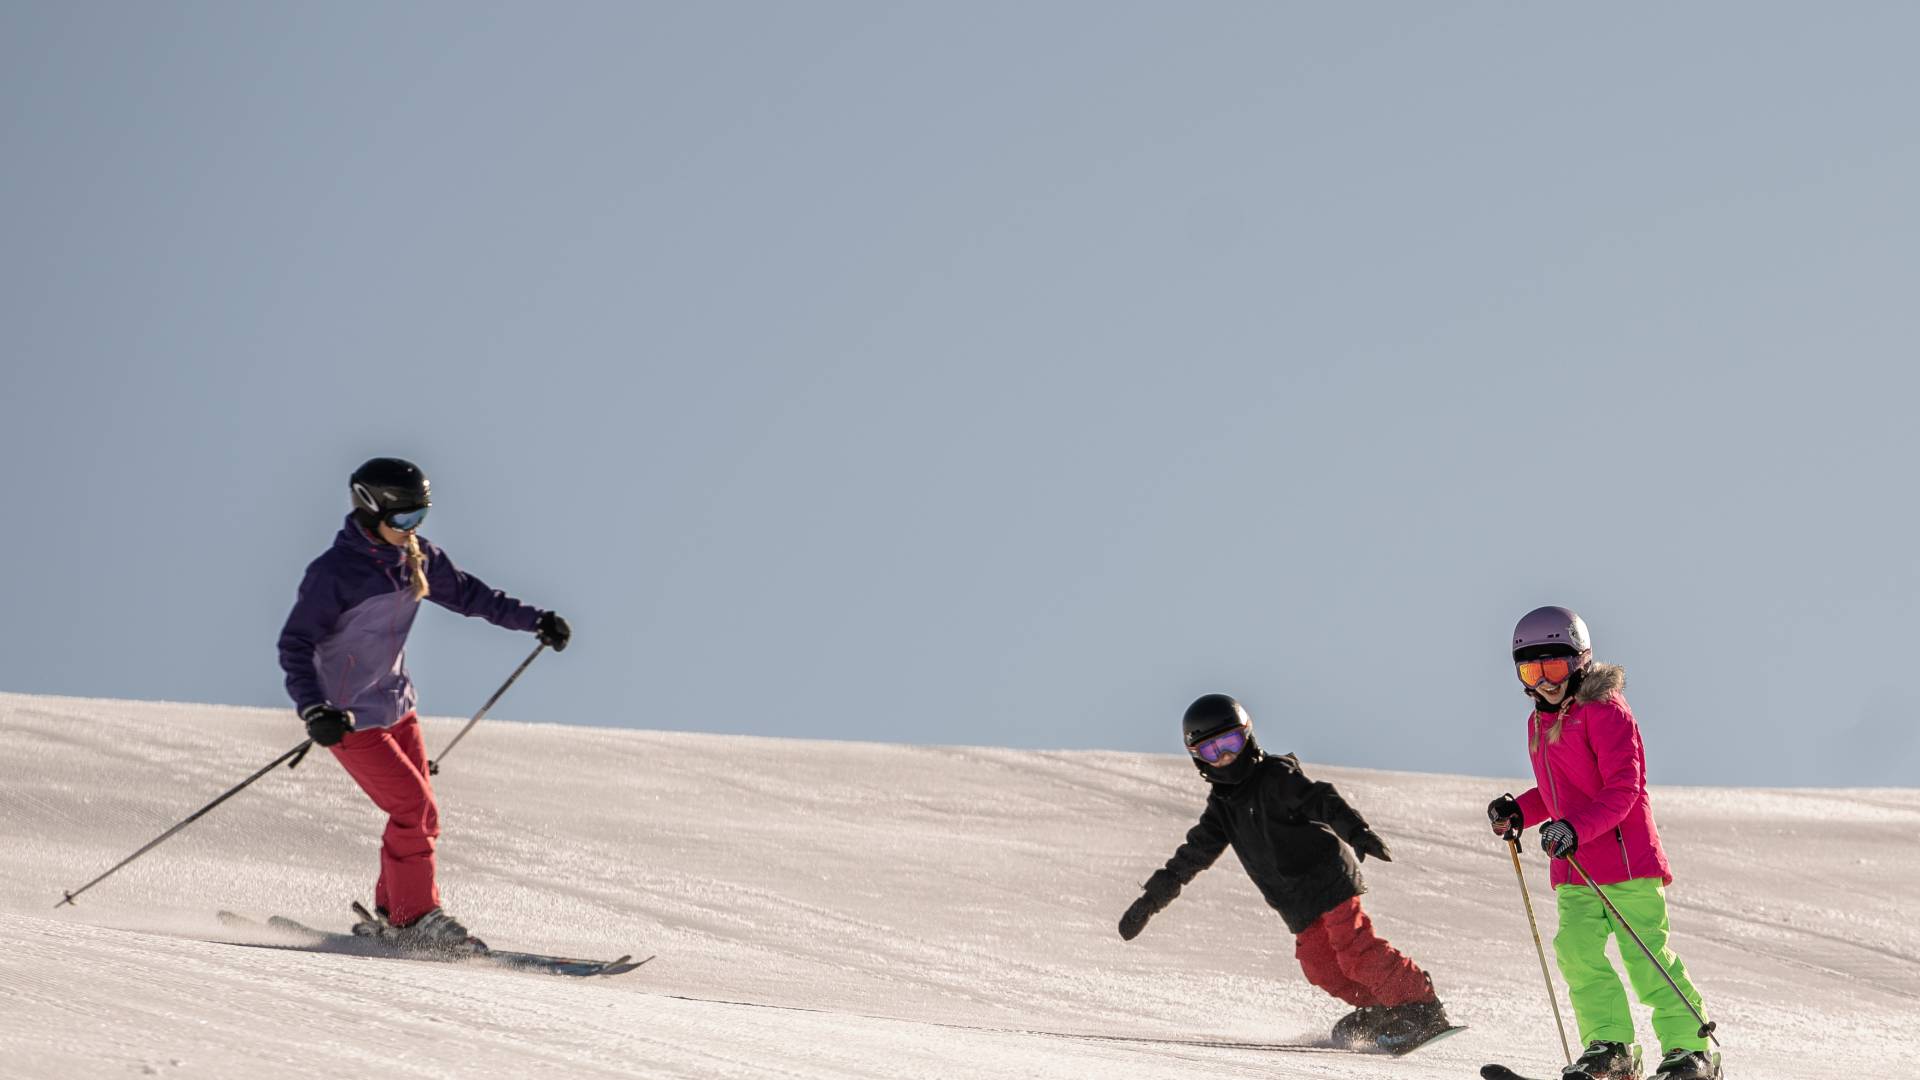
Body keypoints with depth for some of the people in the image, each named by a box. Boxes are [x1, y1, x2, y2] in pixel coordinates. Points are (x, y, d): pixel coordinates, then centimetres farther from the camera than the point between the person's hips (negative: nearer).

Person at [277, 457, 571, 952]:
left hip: (397, 705, 7)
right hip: (350, 718, -7)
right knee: (416, 810, -13)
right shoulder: (334, 572, -19)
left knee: (419, 816, 6)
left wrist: (535, 619, 11)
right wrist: (313, 710, -32)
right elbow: (295, 645, -18)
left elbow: (466, 593, 16)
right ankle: (415, 919, -3)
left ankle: (391, 918, 18)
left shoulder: (417, 558, 2)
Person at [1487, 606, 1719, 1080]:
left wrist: (1576, 827, -30)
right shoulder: (1539, 723, 15)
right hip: (1574, 870, 7)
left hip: (1627, 858, -7)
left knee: (1647, 956, -7)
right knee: (1577, 951, -8)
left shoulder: (1605, 712, -10)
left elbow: (1623, 788, -18)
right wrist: (1517, 812, 10)